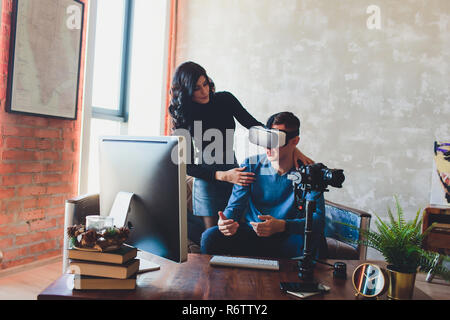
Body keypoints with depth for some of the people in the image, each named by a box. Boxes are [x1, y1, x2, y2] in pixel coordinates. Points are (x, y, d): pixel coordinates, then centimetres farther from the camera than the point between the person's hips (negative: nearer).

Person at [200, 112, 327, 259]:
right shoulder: (251, 166, -2)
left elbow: (318, 218, -19)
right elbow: (235, 205, -3)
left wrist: (281, 225, -37)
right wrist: (226, 221, -29)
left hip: (290, 238, -1)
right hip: (253, 235, 2)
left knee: (315, 240, -35)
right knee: (210, 237, -24)